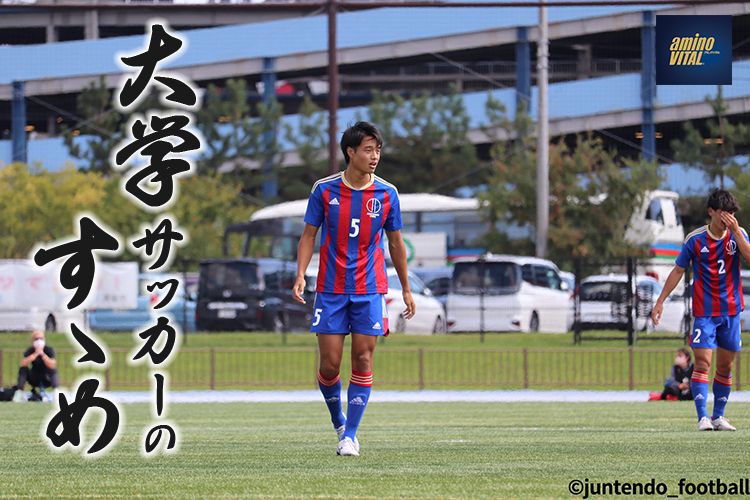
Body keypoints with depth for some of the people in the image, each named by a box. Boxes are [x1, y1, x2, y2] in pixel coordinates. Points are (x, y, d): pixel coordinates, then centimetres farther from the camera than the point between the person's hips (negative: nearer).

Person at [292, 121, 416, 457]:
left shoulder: (386, 193, 0)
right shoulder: (324, 190, -3)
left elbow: (396, 242, 10)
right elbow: (309, 235, 4)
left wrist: (406, 289, 12)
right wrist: (301, 275, -10)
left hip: (369, 290, 1)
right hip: (331, 289, -1)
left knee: (363, 360, -5)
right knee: (329, 364, -3)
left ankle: (350, 436, 2)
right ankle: (339, 422, 23)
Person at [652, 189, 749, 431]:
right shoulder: (695, 239, -5)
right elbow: (678, 270, 2)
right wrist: (661, 301, 1)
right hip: (704, 311, -3)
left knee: (725, 366, 8)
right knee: (702, 363, -12)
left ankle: (718, 417, 19)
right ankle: (703, 418, -15)